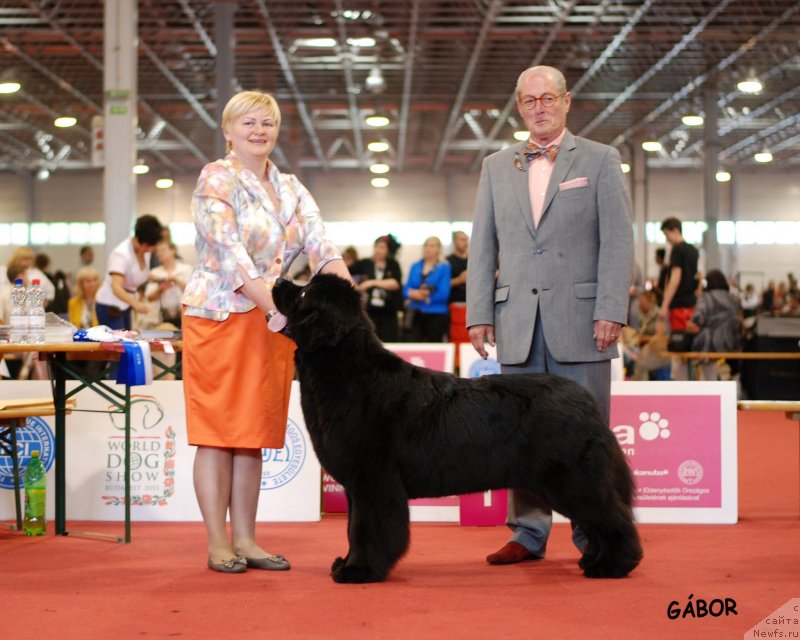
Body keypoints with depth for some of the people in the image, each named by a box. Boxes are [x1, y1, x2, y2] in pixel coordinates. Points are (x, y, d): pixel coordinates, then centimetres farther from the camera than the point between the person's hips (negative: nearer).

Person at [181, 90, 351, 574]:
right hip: (220, 316, -6)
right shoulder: (217, 180, -5)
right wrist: (273, 305, -28)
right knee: (217, 432, -2)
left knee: (254, 434, 8)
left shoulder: (291, 189, 14)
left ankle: (245, 540, 13)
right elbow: (229, 252, -17)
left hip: (272, 323, 6)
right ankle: (218, 544, 3)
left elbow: (320, 244, 0)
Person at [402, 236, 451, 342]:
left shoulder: (444, 267, -2)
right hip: (415, 315, 3)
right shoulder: (415, 266, 12)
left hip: (436, 316, -3)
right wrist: (417, 293, -12)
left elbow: (443, 294, -9)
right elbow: (406, 290, 10)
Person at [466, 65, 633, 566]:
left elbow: (618, 241, -1)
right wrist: (479, 313, 4)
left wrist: (611, 311, -10)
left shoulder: (600, 160, 6)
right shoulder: (496, 167, 16)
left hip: (580, 318, -3)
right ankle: (529, 532, 12)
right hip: (518, 320, 3)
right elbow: (482, 246, 13)